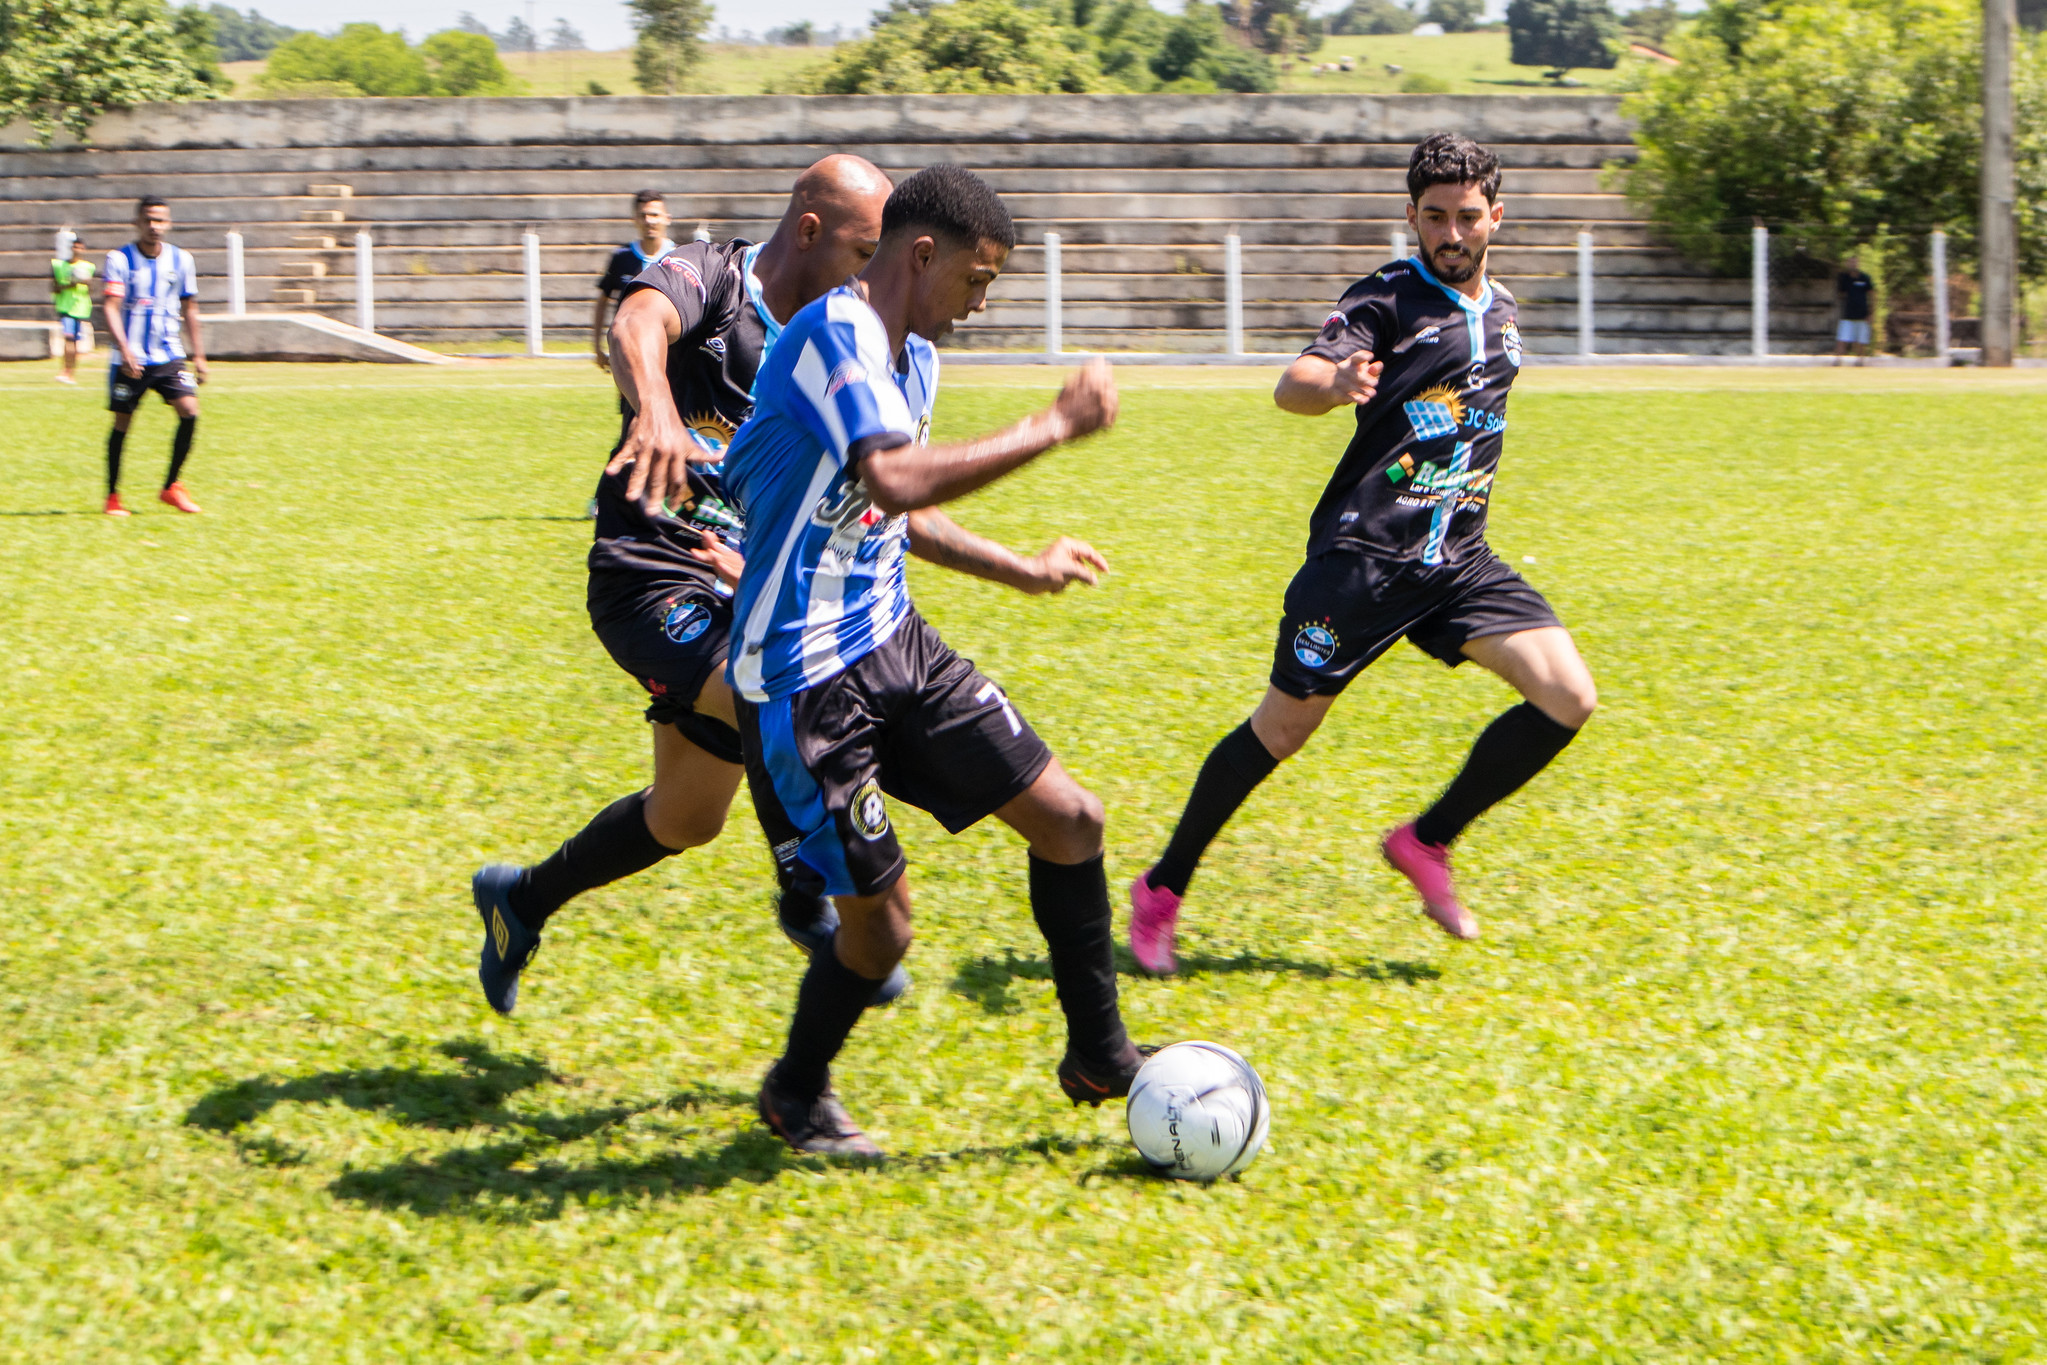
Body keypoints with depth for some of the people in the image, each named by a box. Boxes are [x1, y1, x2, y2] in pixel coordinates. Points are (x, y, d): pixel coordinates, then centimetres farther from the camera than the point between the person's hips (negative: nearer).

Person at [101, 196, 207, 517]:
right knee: (122, 423, 2)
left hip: (169, 356, 3)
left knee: (190, 410, -13)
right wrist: (125, 350, -28)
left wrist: (198, 355, 13)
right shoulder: (119, 259, -6)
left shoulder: (181, 259, 6)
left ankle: (171, 487, 1)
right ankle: (113, 496, 18)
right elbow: (111, 307, -15)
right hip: (130, 358, -3)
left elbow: (189, 309, 15)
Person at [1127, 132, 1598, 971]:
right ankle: (1163, 890, 18)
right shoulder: (1387, 298, -9)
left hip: (1458, 559, 6)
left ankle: (1427, 842, 7)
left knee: (1568, 699, -9)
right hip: (1362, 556, -6)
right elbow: (1292, 387, -25)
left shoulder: (1500, 312, 12)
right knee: (1283, 730, 0)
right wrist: (1335, 382, -47)